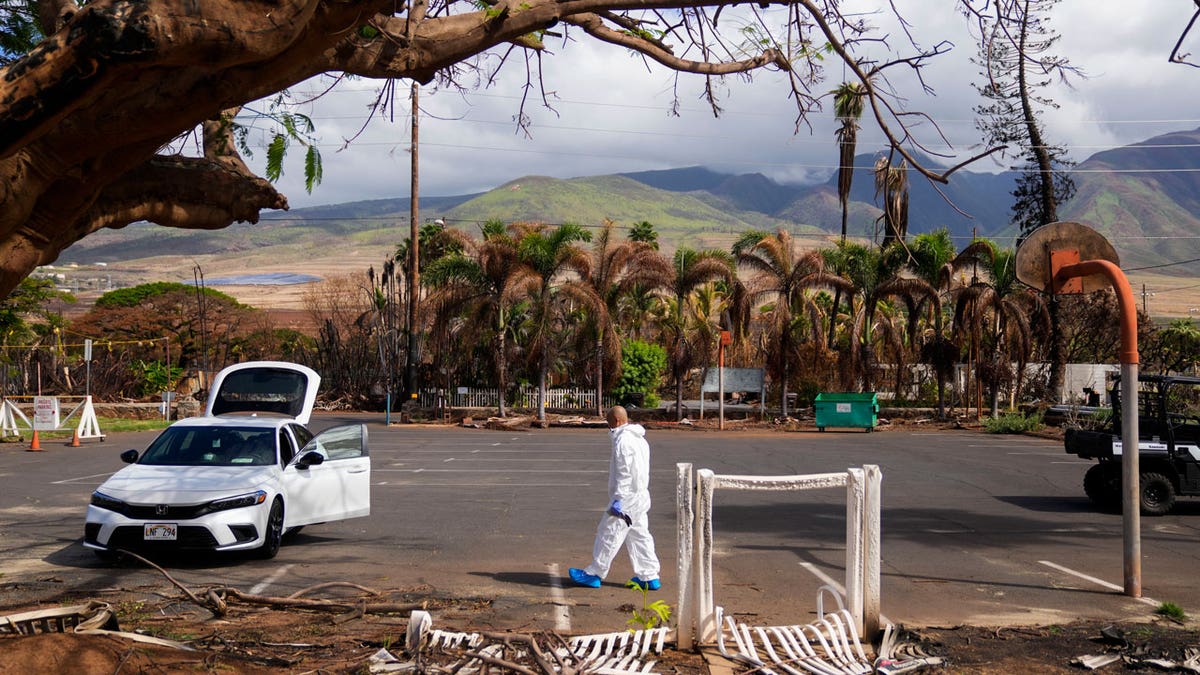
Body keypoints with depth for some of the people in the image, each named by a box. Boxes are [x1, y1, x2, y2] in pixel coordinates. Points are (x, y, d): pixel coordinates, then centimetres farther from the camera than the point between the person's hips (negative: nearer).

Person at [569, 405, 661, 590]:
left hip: (627, 498, -10)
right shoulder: (639, 439, 16)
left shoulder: (623, 440, -16)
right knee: (640, 536, 12)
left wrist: (618, 501, -20)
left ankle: (593, 574, 7)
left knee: (608, 534, -1)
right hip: (641, 497, 10)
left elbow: (624, 474, -21)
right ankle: (649, 576, 11)